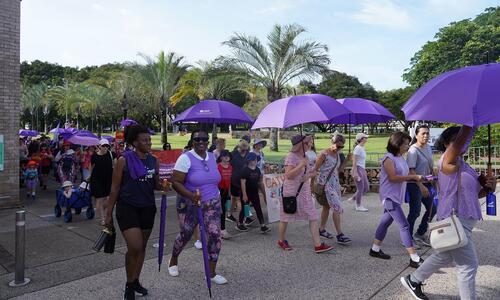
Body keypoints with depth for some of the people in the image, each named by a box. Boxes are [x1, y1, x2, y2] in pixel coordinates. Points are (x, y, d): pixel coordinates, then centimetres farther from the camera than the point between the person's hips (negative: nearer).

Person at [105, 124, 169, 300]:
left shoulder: (154, 161, 4)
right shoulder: (124, 160, -10)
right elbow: (115, 188, -6)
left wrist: (163, 186, -10)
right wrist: (109, 213, -5)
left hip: (148, 208, 5)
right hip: (127, 207, -5)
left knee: (142, 247, 14)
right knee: (134, 247, -12)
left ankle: (135, 281, 33)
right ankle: (129, 285, 12)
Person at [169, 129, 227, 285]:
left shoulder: (212, 157, 6)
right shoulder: (186, 158, -14)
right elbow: (175, 182, -19)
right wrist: (191, 195, -32)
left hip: (212, 203, 4)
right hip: (189, 204, -4)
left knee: (215, 235, -6)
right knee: (185, 235, 12)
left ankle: (212, 273, 10)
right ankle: (173, 261, 43)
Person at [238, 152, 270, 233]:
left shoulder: (257, 170, 5)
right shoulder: (245, 170, -15)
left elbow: (260, 182, 14)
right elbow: (243, 183, -18)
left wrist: (264, 192, 14)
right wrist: (244, 195, -21)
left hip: (255, 193, 6)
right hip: (246, 193, -6)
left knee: (258, 209, 3)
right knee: (244, 208, 9)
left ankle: (263, 226, 5)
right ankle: (239, 224, 27)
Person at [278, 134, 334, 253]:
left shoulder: (305, 157, 8)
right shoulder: (291, 156, -16)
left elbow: (312, 172, 15)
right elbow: (288, 175, -24)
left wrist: (309, 175, -7)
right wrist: (301, 165, -27)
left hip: (305, 193, 7)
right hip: (291, 192, -7)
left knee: (313, 217, 0)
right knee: (285, 218, 9)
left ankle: (318, 245, 4)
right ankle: (281, 241, 30)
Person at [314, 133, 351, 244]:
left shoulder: (338, 154, 9)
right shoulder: (324, 154, -14)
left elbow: (339, 169, 16)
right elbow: (315, 169, -12)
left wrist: (346, 160, 3)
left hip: (335, 183, 8)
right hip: (325, 184, -8)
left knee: (327, 206, 16)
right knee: (337, 207, -12)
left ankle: (322, 229, 30)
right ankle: (339, 235, -7)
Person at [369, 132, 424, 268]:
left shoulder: (401, 158, 11)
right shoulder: (388, 158, -15)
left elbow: (404, 175, 14)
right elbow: (393, 178, -22)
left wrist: (417, 177, -2)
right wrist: (413, 177, -21)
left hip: (397, 196, 9)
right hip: (389, 196, -9)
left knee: (386, 222, 16)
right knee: (404, 225, -10)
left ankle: (375, 249, 29)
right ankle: (414, 258, -6)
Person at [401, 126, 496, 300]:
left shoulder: (462, 165, 15)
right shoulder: (448, 160, -12)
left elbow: (472, 192, 16)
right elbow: (462, 138, -28)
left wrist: (487, 187, -2)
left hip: (462, 220, 10)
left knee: (444, 256, 23)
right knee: (468, 265, -2)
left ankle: (413, 280, 37)